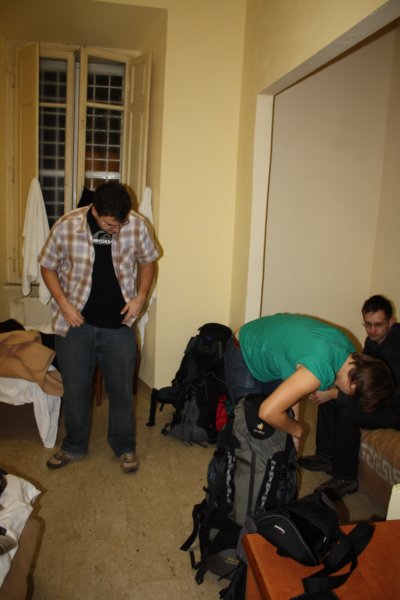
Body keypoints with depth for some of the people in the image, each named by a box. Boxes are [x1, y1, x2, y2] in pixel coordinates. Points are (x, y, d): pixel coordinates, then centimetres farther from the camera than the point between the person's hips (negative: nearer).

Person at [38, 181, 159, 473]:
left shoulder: (137, 225, -10)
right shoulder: (66, 226, -13)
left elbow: (148, 261, 6)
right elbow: (48, 266, 0)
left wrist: (141, 296, -7)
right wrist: (63, 304, -11)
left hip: (119, 325, 0)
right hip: (75, 324, 0)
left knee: (122, 389, 9)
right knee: (75, 389, 12)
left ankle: (125, 447, 30)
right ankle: (74, 446, 34)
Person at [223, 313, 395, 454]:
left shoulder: (346, 346, -13)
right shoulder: (321, 369, -40)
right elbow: (268, 412, -41)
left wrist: (294, 414, -3)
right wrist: (297, 430, -21)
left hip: (268, 346, 8)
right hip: (244, 353, -8)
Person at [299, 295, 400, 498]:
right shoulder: (373, 340, 0)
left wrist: (335, 394, -31)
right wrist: (332, 390, -6)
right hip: (381, 395, 9)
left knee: (348, 413, -29)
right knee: (327, 398, 2)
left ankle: (345, 479, -13)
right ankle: (326, 457, 12)